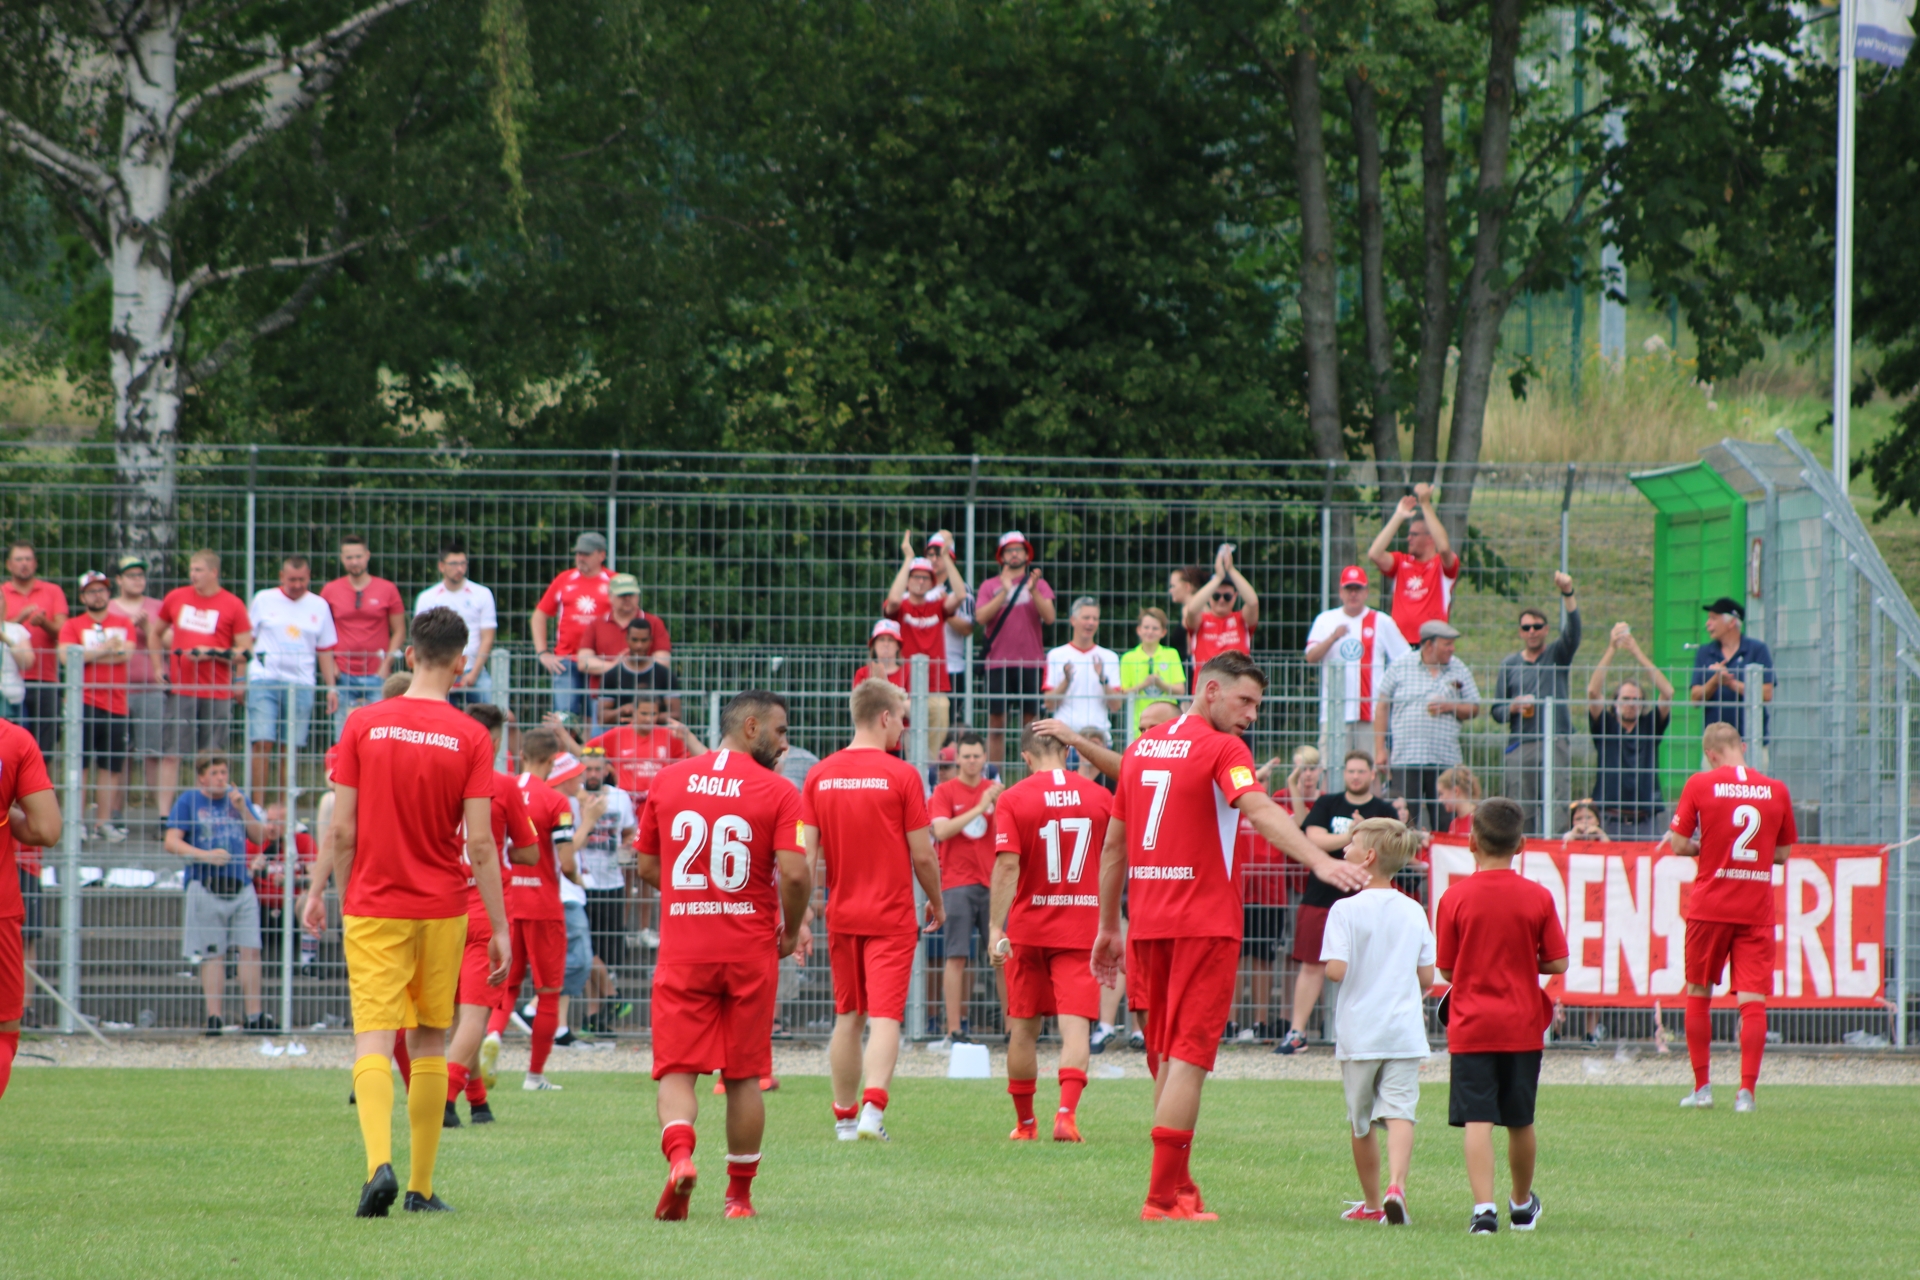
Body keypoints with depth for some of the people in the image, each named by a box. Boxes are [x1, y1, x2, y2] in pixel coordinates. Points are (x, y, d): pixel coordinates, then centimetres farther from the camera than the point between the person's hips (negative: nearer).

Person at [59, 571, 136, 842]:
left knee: (110, 766, 2)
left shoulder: (123, 624, 13)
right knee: (78, 763, -7)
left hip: (115, 703, 2)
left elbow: (127, 652, -4)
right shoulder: (72, 626, 8)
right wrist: (105, 650, -9)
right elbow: (66, 654, -9)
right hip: (83, 701, -2)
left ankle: (104, 822, 8)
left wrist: (88, 655, -8)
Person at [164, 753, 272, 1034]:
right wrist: (205, 855, -17)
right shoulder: (189, 801, 3)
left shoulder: (237, 798, 15)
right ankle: (213, 1017, 0)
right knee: (212, 955, -2)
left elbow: (260, 837, 11)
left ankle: (254, 1016, 1)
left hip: (241, 886, 3)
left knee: (251, 949, -2)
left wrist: (243, 809, -3)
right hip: (206, 887, -3)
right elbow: (172, 842, -5)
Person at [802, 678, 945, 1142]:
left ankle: (845, 1117, 19)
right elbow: (923, 855, -6)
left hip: (842, 913, 4)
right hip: (891, 915, -4)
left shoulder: (820, 775, 2)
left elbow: (806, 854, -1)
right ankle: (873, 1108, -22)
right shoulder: (901, 776, -10)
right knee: (885, 1016, -6)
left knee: (848, 1017, 14)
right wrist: (937, 903, 10)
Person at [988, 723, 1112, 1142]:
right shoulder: (1099, 798, 2)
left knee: (1024, 1027, 12)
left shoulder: (1014, 799, -6)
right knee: (1075, 1025, -6)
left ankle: (1025, 1123, 21)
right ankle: (1067, 1112, -25)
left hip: (1028, 929, -1)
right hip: (1082, 929, 1)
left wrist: (997, 929, -14)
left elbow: (1007, 865, -14)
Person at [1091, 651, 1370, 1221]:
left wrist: (1108, 928, 25)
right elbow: (1259, 812, -26)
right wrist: (1319, 861, -38)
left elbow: (1114, 844, 19)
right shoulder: (1221, 749, -8)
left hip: (1148, 924, 7)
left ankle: (1177, 1187, 20)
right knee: (1189, 1057, -5)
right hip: (1204, 922, -7)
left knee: (1168, 1057, 15)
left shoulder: (1142, 748, 14)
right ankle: (1164, 1195, -11)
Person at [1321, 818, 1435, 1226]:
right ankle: (1396, 1186, -30)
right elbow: (1426, 977, 4)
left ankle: (1372, 1202, 24)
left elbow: (1336, 970, -18)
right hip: (1404, 1034, 2)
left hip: (1359, 1034, -2)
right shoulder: (1413, 912, 3)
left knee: (1361, 1121, 13)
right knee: (1399, 1112, -7)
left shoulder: (1346, 910, -9)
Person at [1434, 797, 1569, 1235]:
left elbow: (1446, 970, -2)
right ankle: (1522, 1206, 33)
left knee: (1477, 1120, -6)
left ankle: (1484, 1207, -20)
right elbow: (1557, 963, -3)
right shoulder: (1538, 898, -5)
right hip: (1523, 1027, 2)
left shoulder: (1455, 897, -7)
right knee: (1520, 1121, 16)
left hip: (1471, 1028, -2)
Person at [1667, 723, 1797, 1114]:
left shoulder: (1700, 785, -4)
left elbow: (1679, 844, -3)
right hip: (1757, 910, 1)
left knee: (1698, 994, 14)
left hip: (1710, 906, -1)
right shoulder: (1775, 790, 3)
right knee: (1753, 1000, -2)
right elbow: (1783, 853, 11)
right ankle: (1747, 1089, -11)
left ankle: (1702, 1087, 15)